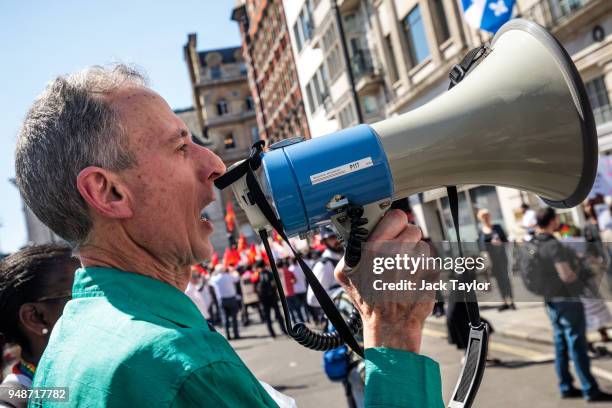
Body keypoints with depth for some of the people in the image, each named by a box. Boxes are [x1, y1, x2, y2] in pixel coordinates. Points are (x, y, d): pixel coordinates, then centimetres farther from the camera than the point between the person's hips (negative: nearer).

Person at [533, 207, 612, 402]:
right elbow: (567, 276, -23)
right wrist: (577, 272, -3)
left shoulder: (534, 244, 3)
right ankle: (590, 390, 9)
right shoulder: (554, 245, -22)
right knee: (577, 346, 0)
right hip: (567, 300, -8)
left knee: (561, 345, 14)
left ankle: (566, 387, 22)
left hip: (551, 301, 8)